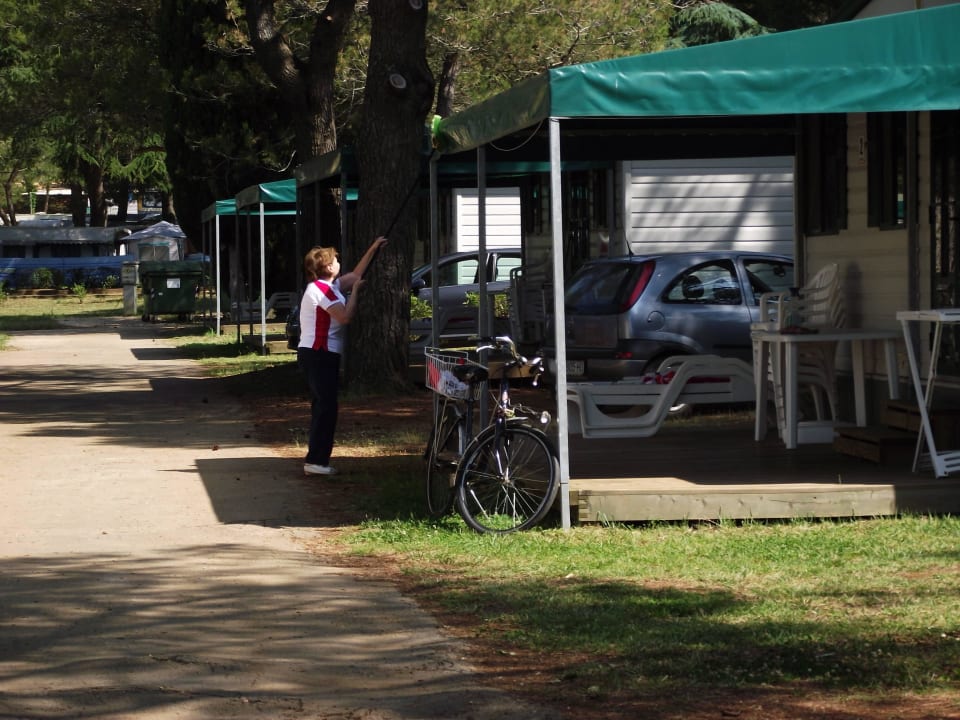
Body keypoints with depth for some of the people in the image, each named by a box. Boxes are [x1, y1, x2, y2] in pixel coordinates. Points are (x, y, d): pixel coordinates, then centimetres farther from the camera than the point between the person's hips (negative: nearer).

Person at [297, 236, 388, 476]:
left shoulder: (327, 286, 15)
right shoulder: (321, 289, -16)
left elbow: (355, 275, 26)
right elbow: (346, 317, -22)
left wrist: (373, 249, 26)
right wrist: (355, 291, -10)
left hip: (320, 355, 11)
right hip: (319, 356, -11)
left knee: (323, 407, 13)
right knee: (326, 407, -12)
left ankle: (316, 459, 16)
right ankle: (316, 461, -13)